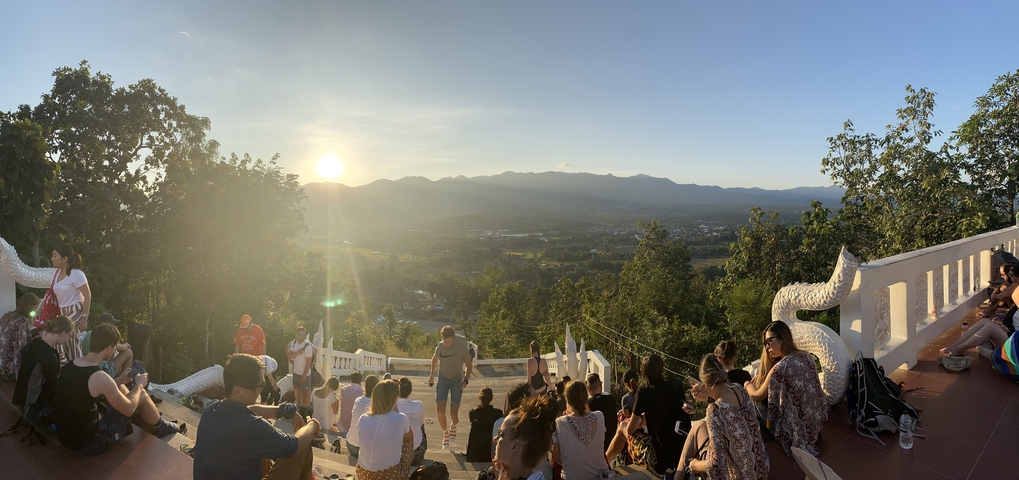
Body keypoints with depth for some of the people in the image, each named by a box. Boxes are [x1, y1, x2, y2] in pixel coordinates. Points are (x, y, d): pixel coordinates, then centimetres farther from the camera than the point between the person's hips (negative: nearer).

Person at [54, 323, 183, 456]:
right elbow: (129, 409, -14)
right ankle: (161, 428, 30)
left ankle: (149, 425, 41)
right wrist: (139, 385, 2)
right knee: (141, 395, 2)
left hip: (65, 435, 8)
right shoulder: (100, 377, -27)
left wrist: (119, 380, 16)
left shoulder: (70, 365, -3)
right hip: (87, 444, -8)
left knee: (119, 388, 20)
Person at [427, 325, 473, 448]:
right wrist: (431, 375, 10)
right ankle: (445, 433, 18)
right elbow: (435, 358, 12)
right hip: (443, 379, 2)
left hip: (457, 381, -2)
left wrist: (466, 380, -20)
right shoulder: (439, 347, -12)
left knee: (454, 414, -7)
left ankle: (453, 425, 30)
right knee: (440, 411, -10)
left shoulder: (462, 346, -19)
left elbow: (468, 365, -7)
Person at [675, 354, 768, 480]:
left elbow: (716, 466, -28)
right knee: (699, 425, 22)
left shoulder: (715, 411, -33)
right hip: (750, 461, 6)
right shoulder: (739, 389, -12)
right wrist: (708, 397, 7)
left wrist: (696, 465, -10)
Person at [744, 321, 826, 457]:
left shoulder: (780, 368, -27)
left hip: (798, 429, -7)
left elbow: (758, 396, -10)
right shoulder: (806, 356, -4)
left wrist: (747, 384, 11)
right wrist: (762, 378, 10)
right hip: (817, 420, 8)